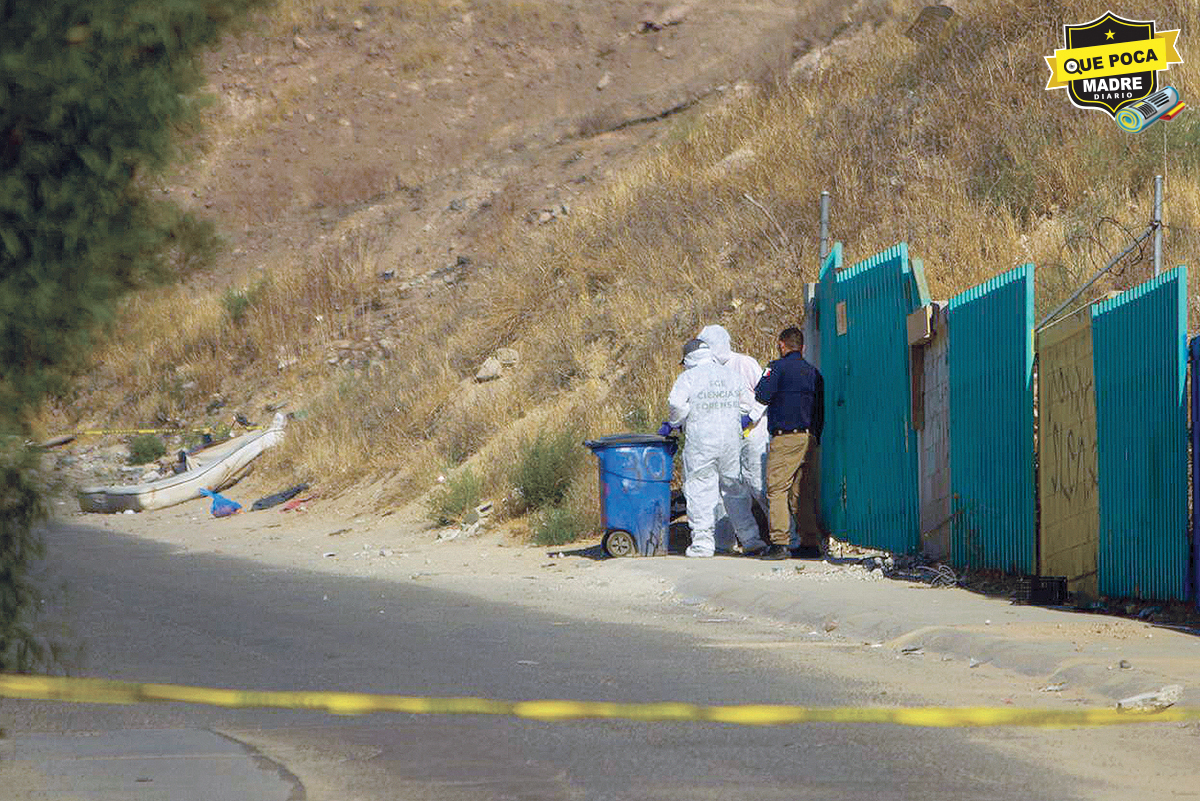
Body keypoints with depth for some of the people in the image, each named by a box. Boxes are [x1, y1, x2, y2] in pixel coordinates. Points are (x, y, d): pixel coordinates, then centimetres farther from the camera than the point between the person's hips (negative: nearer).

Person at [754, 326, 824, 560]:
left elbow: (762, 396, -13)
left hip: (786, 438, -7)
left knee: (777, 490, -7)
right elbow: (820, 410, 18)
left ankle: (779, 543, -16)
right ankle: (810, 543, 7)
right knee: (803, 493, 10)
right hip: (809, 437, 7)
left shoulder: (778, 367, -4)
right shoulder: (813, 372, 17)